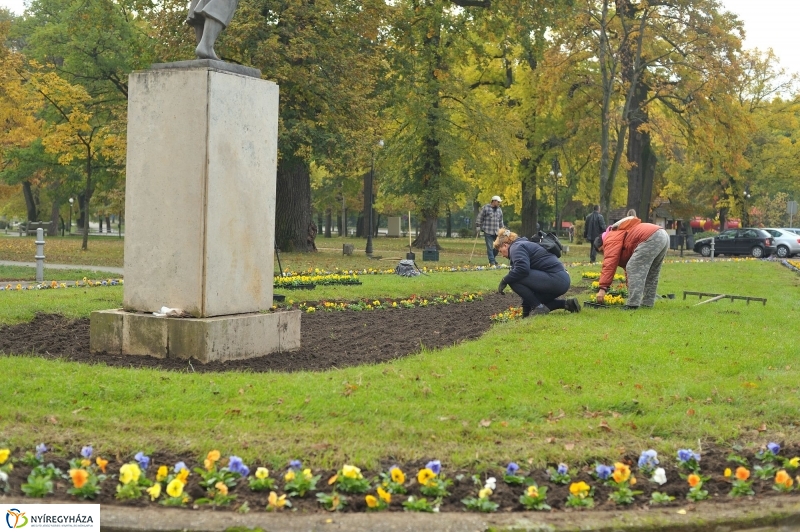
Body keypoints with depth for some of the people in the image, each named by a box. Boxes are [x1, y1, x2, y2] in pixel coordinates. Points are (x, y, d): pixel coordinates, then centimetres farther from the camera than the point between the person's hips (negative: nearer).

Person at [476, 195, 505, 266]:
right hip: (488, 231, -5)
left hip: (497, 232, 5)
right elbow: (479, 218, 0)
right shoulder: (485, 208, -2)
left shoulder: (499, 210, 15)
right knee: (490, 247, -7)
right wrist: (478, 227, -4)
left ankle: (493, 259, 23)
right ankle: (492, 262, -3)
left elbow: (501, 221, 22)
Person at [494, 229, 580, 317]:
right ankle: (566, 303, 16)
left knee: (514, 279, -14)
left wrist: (504, 281, -10)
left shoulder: (516, 247, -3)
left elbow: (522, 269, -25)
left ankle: (538, 307, -8)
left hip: (555, 279, -11)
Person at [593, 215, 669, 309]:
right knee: (651, 274, 23)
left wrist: (602, 288, -11)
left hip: (651, 238, -11)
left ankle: (633, 304, -12)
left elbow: (609, 264, -8)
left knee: (633, 269, -8)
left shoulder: (611, 239, 4)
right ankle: (647, 303, 26)